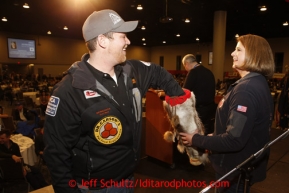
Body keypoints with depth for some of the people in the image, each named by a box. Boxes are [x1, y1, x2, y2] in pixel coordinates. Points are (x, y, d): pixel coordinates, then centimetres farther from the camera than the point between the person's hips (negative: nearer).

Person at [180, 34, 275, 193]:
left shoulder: (246, 89, -28)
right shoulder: (257, 83, 6)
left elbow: (234, 140, -32)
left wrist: (196, 140, -21)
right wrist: (214, 137, 10)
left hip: (236, 171, -9)